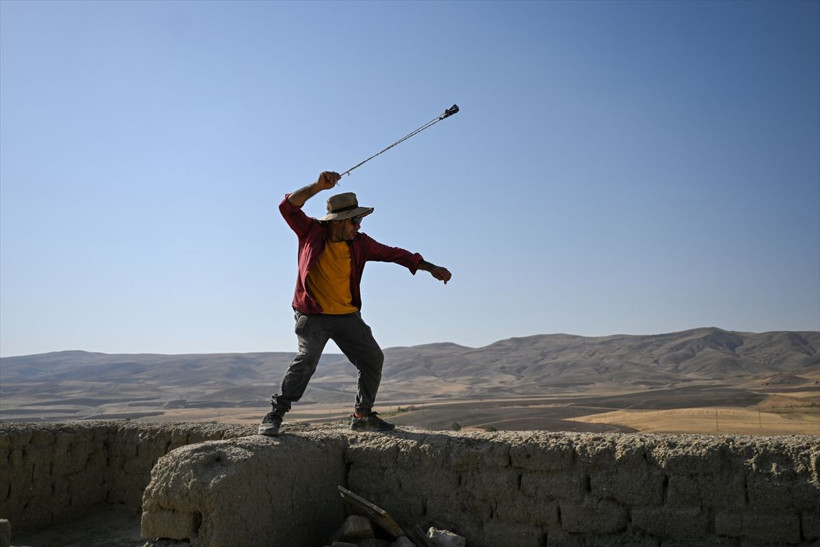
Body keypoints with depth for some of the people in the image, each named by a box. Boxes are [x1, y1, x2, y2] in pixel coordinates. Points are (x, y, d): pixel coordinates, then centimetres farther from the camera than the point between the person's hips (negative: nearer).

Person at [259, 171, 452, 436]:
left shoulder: (360, 243, 1)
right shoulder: (312, 232, -7)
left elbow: (394, 253, 7)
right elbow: (288, 207, -19)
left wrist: (430, 267, 6)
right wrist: (318, 186, -32)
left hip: (347, 315, 5)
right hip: (312, 314, -5)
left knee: (373, 359, 5)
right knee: (308, 357, -26)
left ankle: (362, 415, 21)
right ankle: (275, 414, -13)